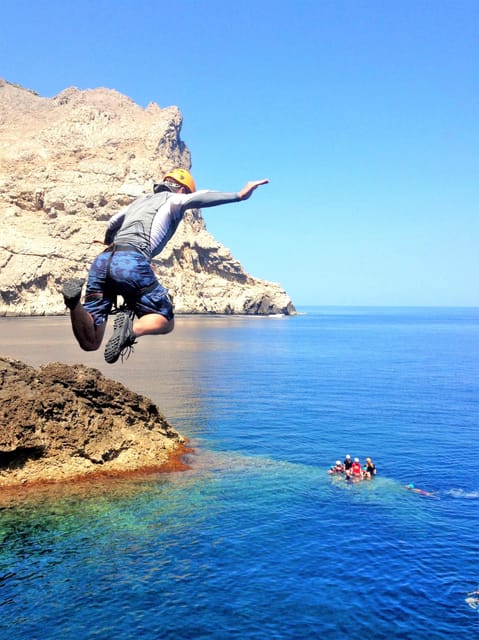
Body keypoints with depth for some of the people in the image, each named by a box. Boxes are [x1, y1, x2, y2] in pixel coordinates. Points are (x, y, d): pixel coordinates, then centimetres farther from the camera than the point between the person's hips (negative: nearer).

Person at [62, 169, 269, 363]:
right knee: (165, 321, 13)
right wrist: (238, 195, -13)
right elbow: (196, 199, -4)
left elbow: (112, 224, 42)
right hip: (132, 262, -6)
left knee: (89, 342, 7)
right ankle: (131, 328, -19)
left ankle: (75, 300, -22)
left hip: (101, 260, 6)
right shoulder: (173, 200, 17)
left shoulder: (141, 199, 36)